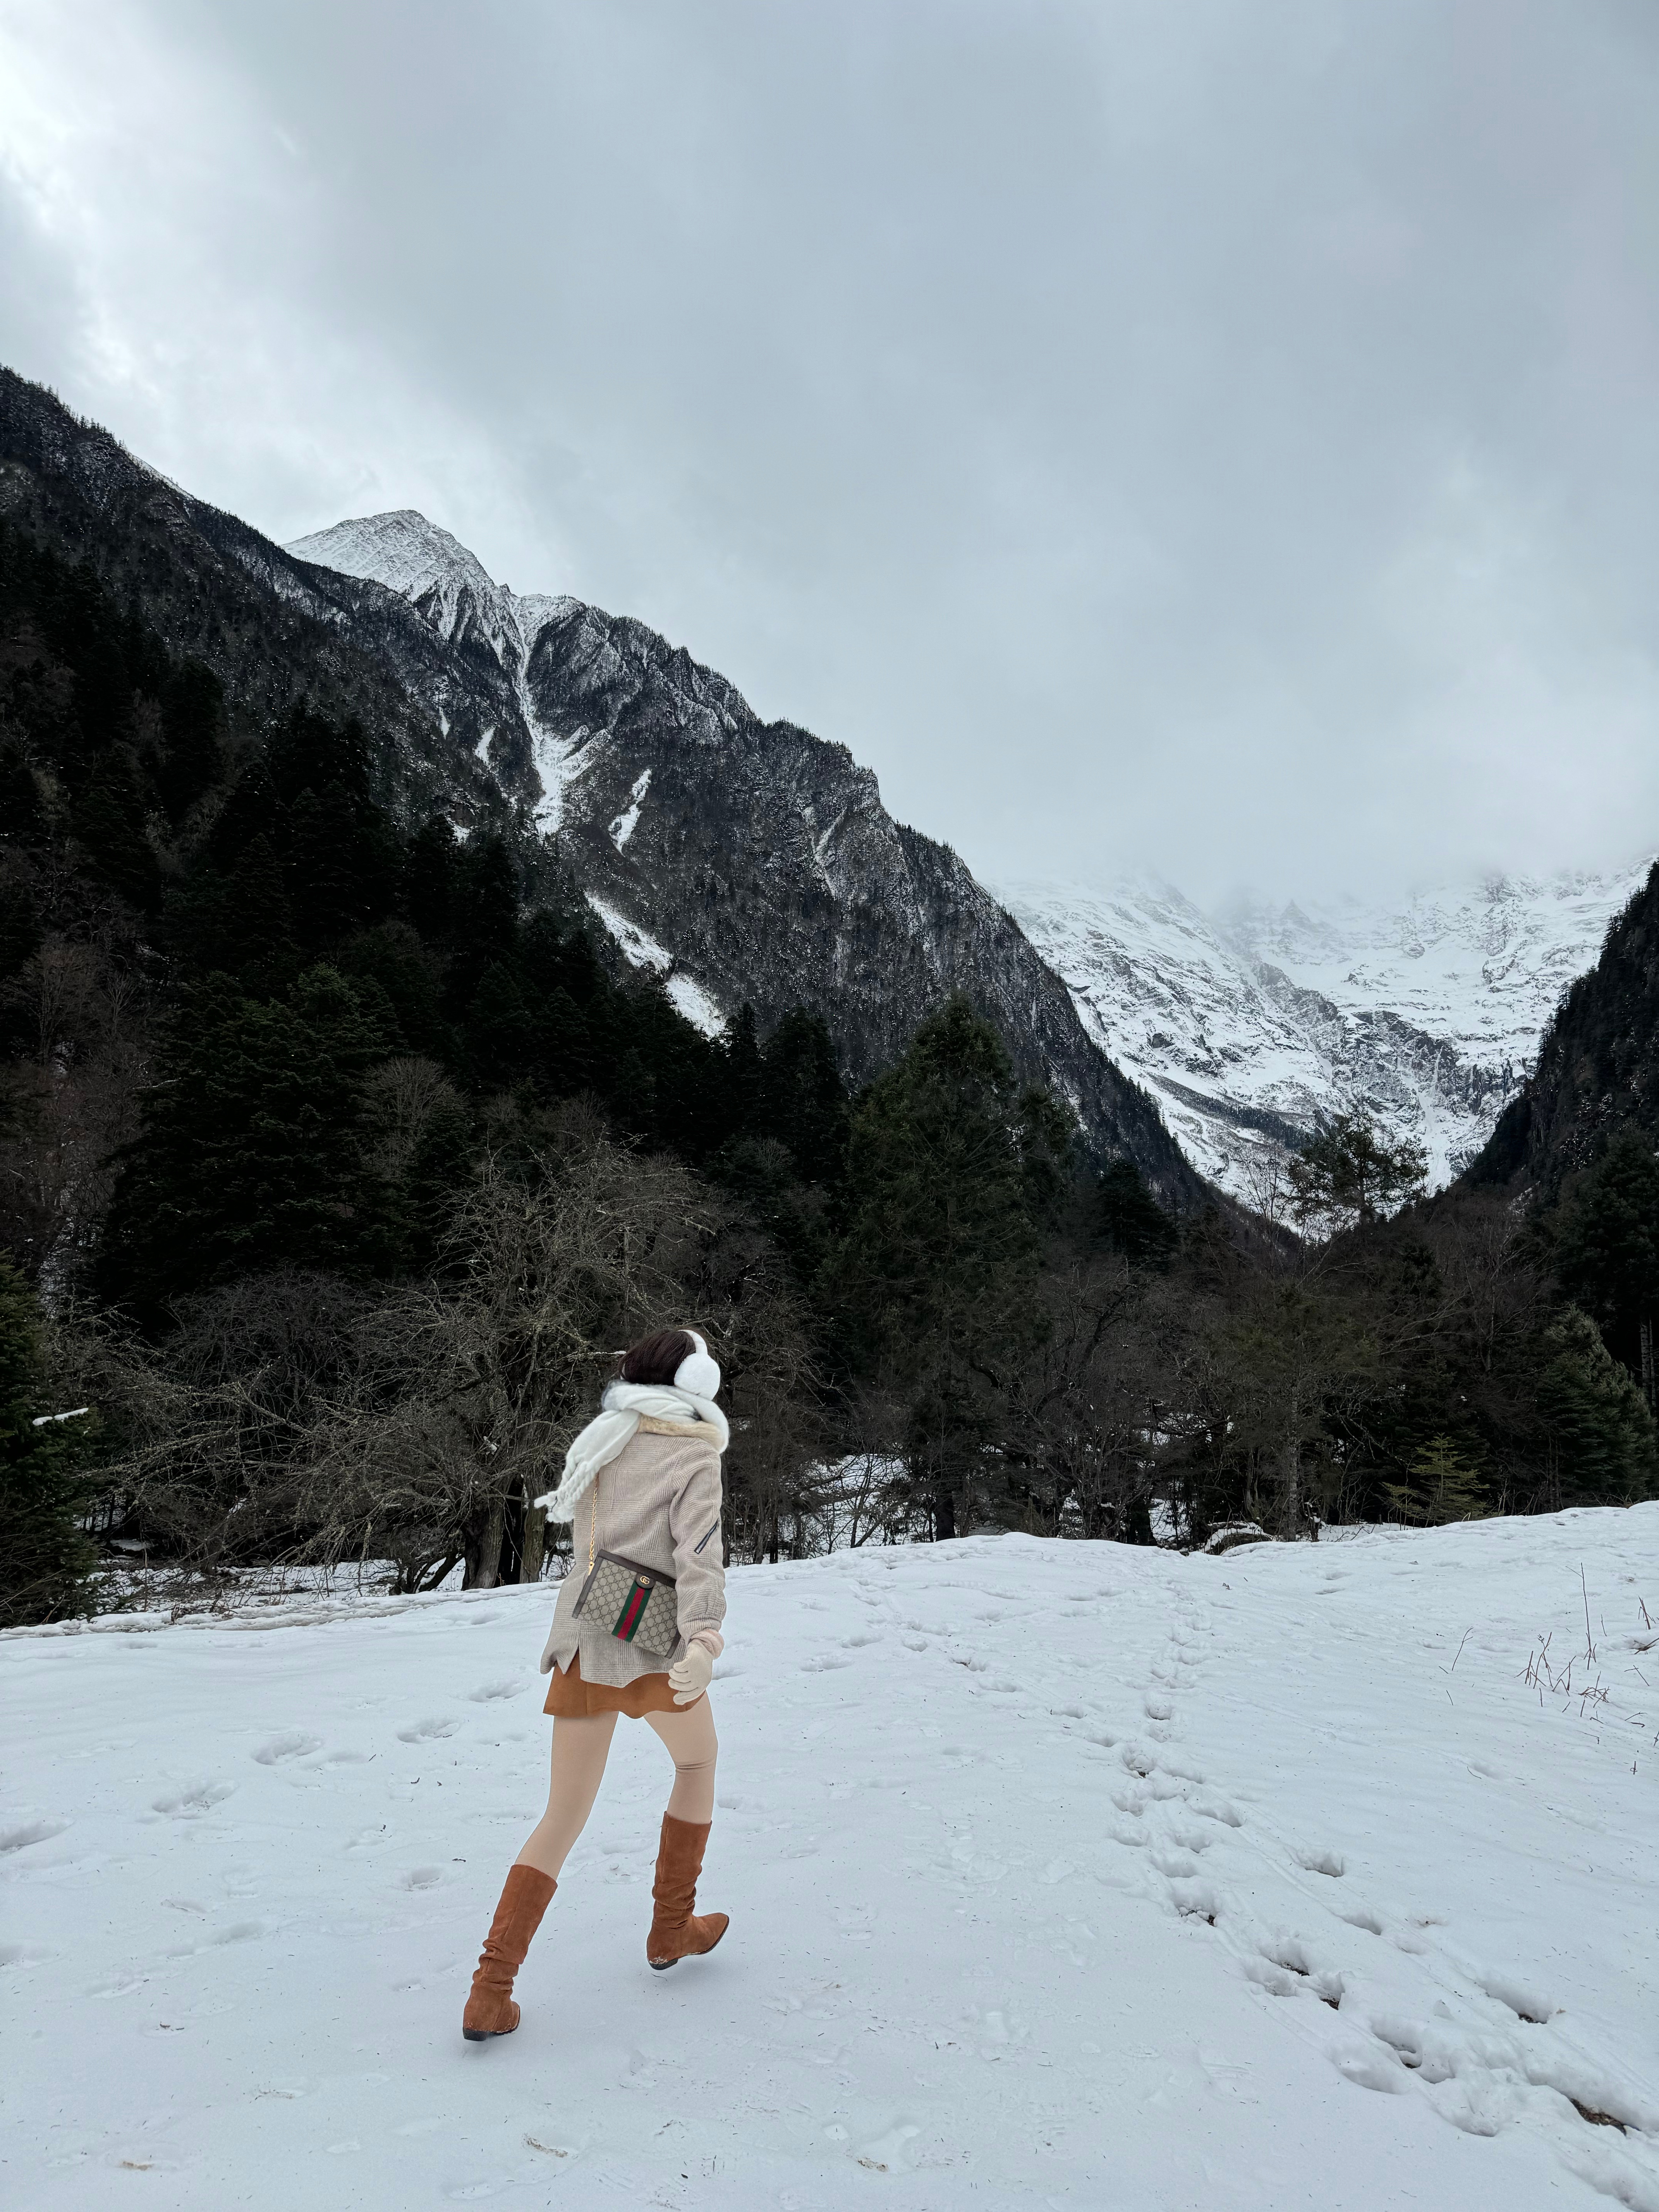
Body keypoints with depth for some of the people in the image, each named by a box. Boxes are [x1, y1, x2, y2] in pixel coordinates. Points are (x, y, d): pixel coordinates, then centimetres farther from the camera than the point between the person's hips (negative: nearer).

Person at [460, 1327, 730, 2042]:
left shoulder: (600, 1439, 11)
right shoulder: (695, 1455, -7)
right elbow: (700, 1552, -21)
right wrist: (705, 1638, -32)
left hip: (580, 1645, 5)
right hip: (650, 1650, -5)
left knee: (563, 1818, 11)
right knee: (698, 1763, 24)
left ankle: (491, 1991, 2)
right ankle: (671, 1929, 31)